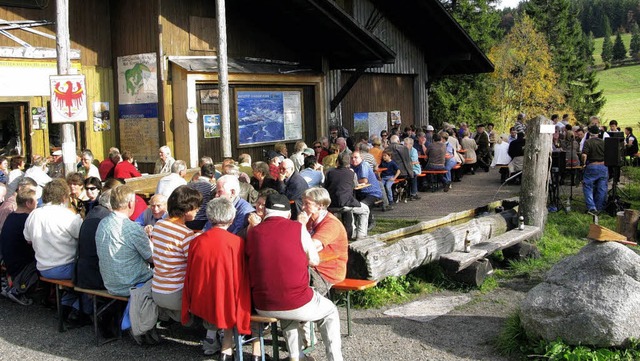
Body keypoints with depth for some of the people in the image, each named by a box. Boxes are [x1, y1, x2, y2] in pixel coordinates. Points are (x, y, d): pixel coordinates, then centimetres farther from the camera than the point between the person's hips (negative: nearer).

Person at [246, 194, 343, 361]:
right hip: (298, 305, -3)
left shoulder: (252, 232, 0)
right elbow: (315, 261, 6)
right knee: (330, 312, 25)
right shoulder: (298, 228, -5)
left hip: (262, 307, 3)